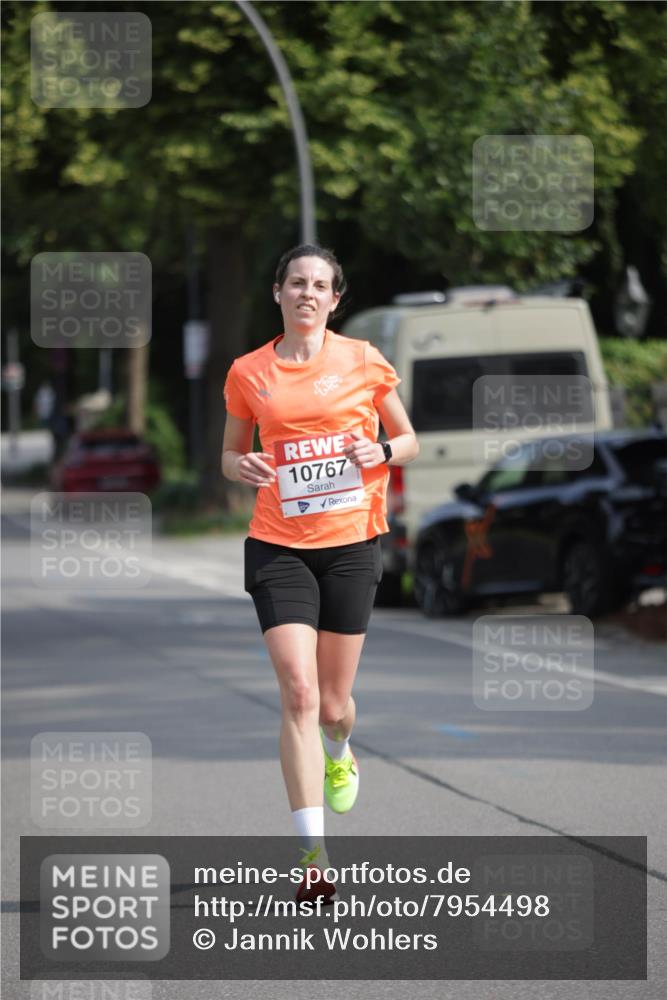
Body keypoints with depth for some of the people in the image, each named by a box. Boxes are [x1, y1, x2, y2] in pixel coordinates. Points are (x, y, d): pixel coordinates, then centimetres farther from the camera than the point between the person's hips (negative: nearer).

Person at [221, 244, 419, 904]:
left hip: (351, 541, 0)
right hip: (278, 545, 0)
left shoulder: (362, 361, 2)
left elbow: (408, 441, 11)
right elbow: (230, 455, 15)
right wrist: (242, 467, -8)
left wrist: (379, 451, -11)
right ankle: (313, 855, -15)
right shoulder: (248, 373, 4)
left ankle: (340, 753, 47)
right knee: (298, 691, -15)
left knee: (332, 703, 7)